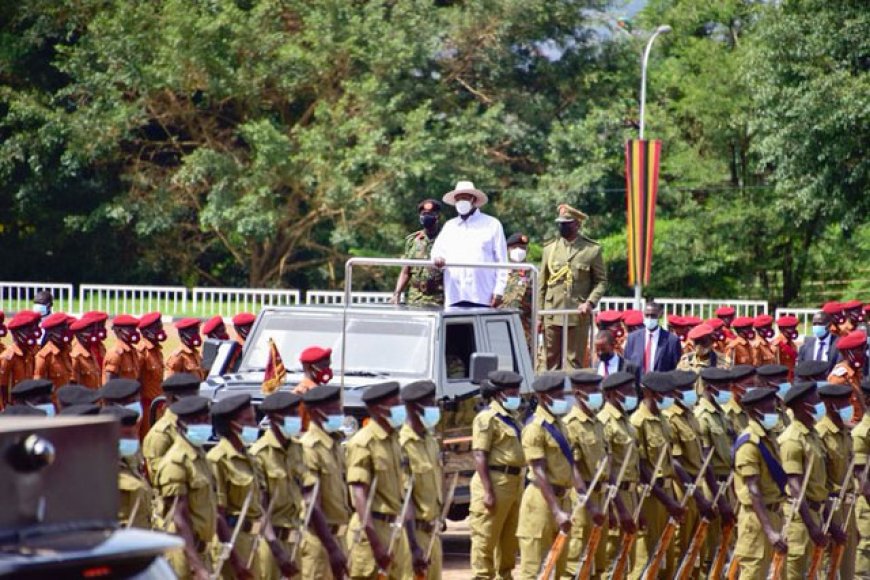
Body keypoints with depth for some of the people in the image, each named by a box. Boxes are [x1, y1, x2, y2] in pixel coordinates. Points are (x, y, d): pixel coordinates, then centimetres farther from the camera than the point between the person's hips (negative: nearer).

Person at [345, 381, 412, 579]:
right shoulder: (363, 443, -14)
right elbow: (359, 495, -20)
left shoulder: (393, 438, 11)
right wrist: (376, 543, -24)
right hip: (373, 528, -8)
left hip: (395, 527, 8)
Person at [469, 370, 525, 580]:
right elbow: (479, 456, -16)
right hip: (495, 481, -9)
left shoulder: (511, 417, 17)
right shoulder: (488, 418, -11)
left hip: (514, 482, 9)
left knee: (510, 537, 16)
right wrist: (488, 491, -21)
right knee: (486, 537, -5)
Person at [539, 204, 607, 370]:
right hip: (552, 317, 2)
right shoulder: (549, 249, 10)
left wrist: (590, 303, -11)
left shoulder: (592, 250, 2)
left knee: (575, 362, -1)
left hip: (578, 316, -2)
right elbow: (542, 284, 11)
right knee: (552, 362, 4)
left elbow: (601, 281, 5)